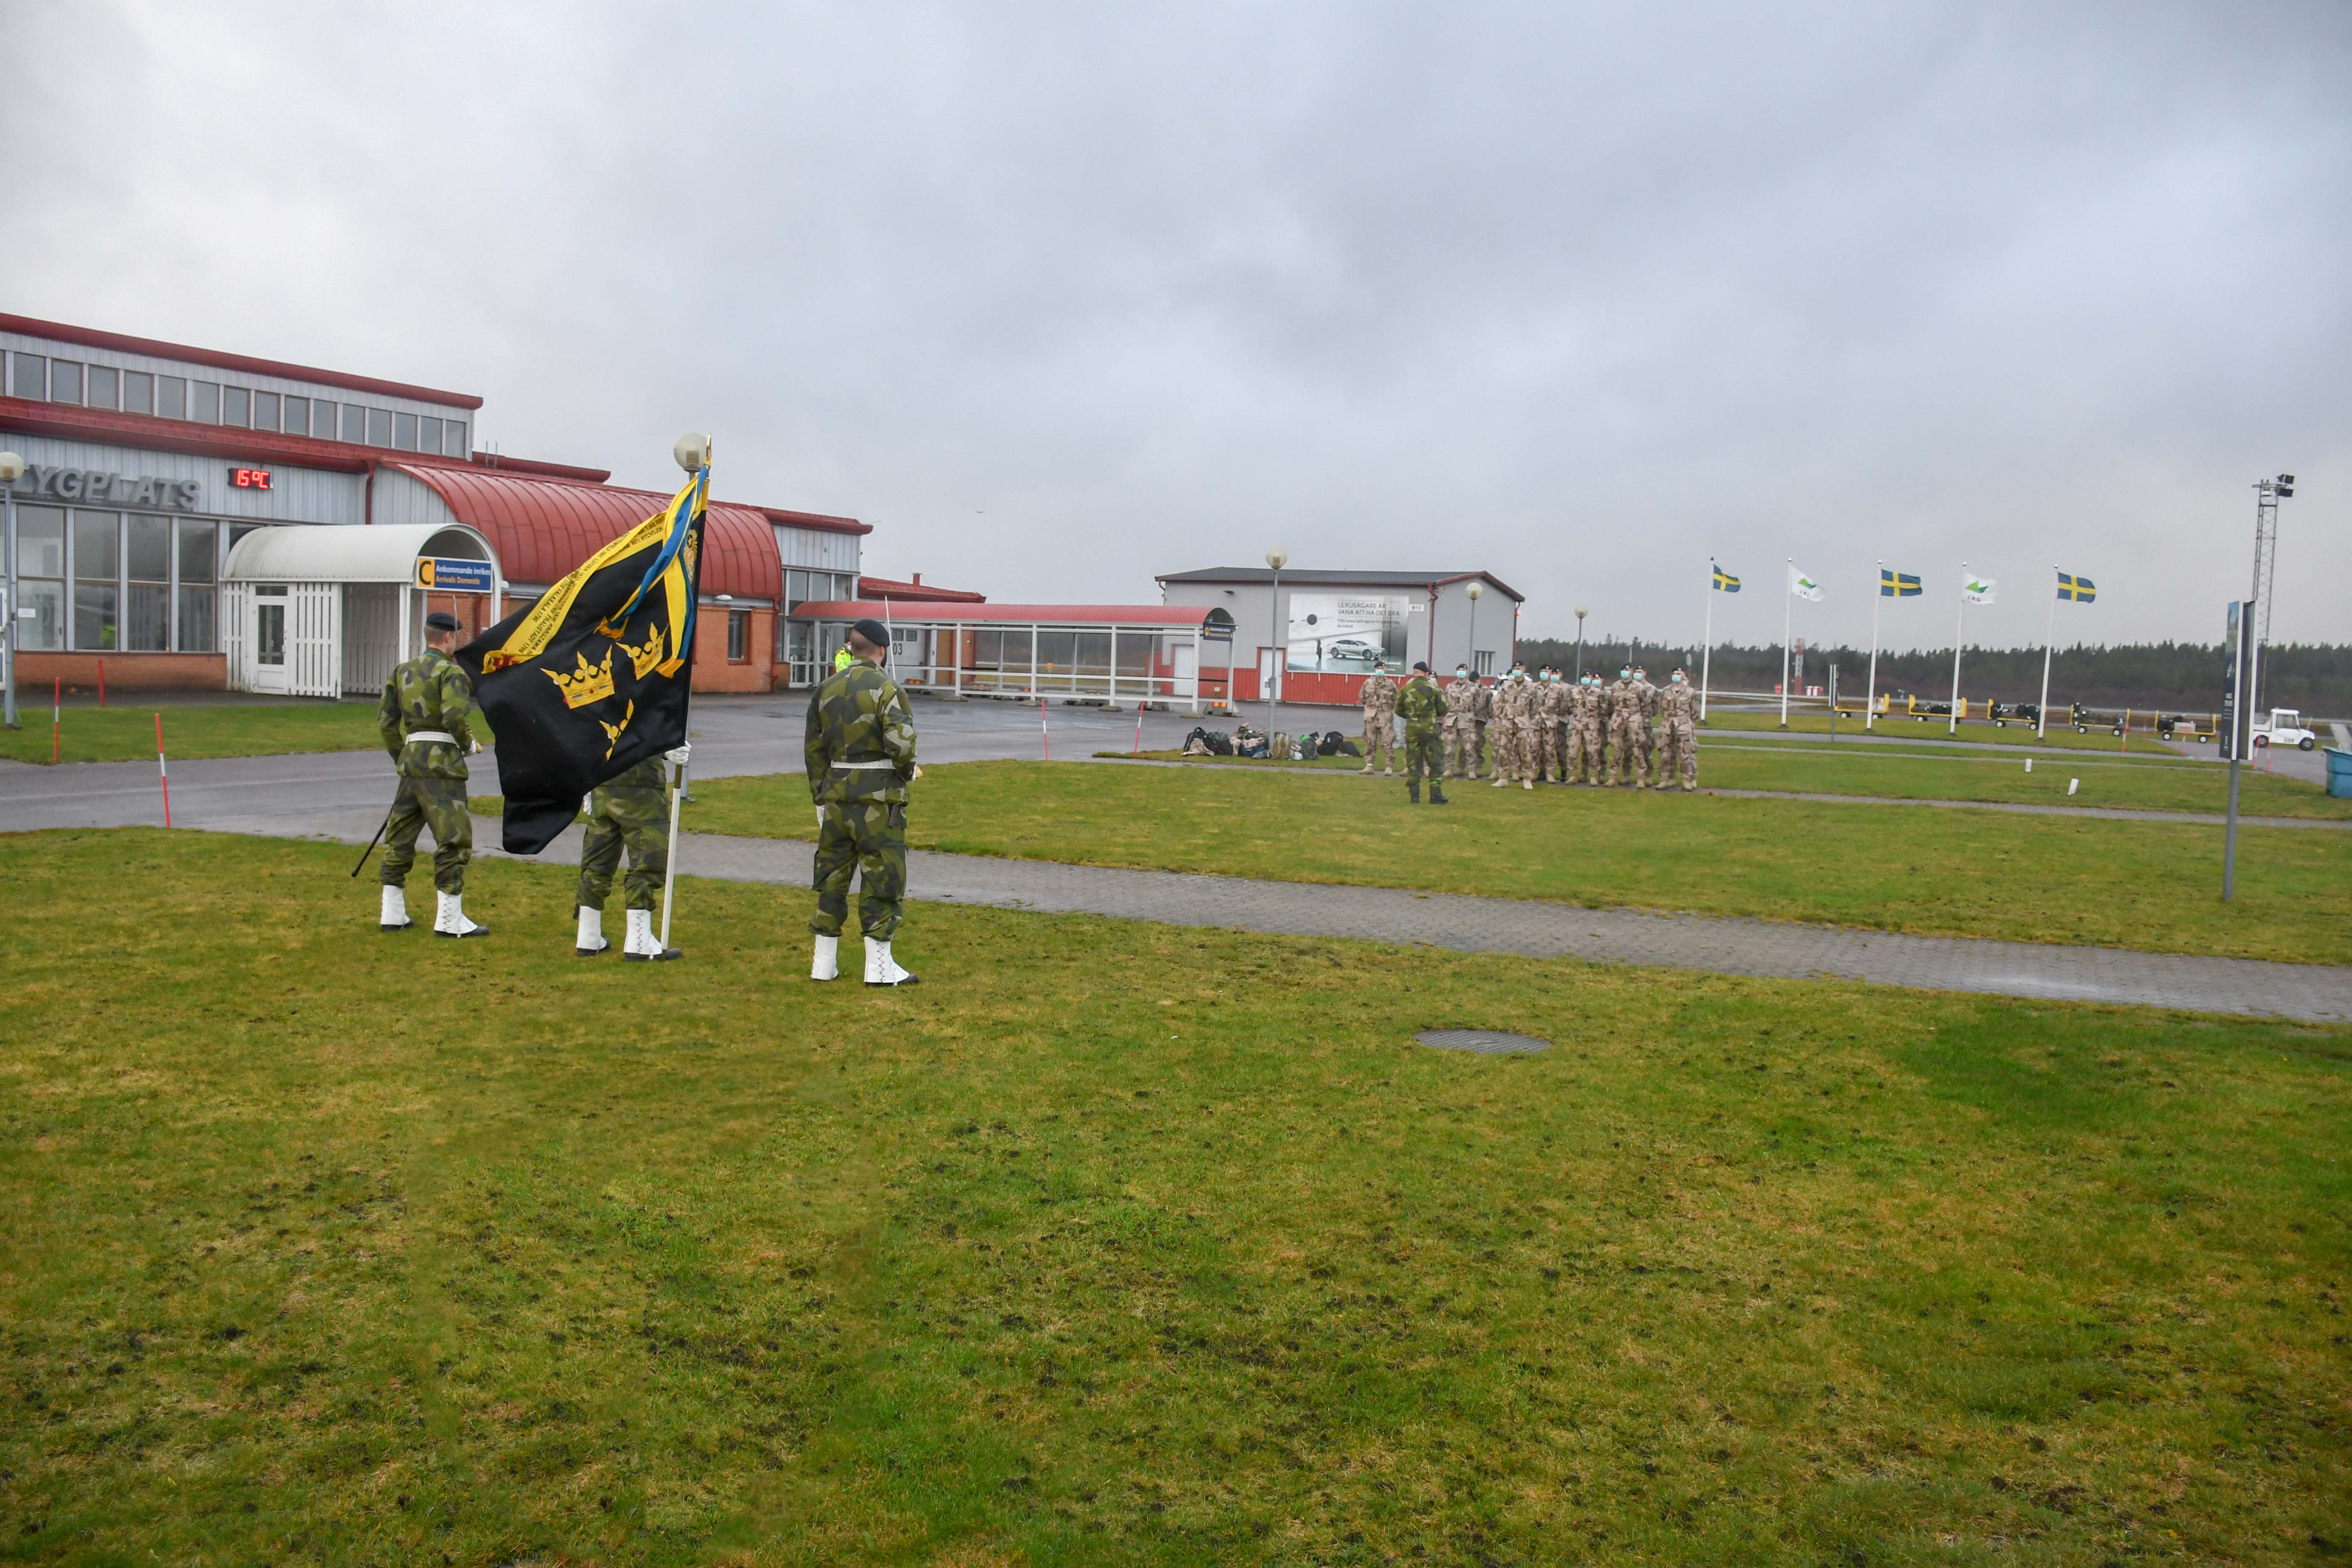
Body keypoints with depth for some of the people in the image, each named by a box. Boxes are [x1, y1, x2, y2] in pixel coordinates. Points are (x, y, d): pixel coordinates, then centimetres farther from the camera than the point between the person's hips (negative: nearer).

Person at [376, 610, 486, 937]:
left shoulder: (403, 671, 14)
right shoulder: (451, 671, -8)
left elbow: (385, 720, 14)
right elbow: (455, 717, -21)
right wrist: (470, 744, -3)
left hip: (410, 762, 8)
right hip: (441, 765, -8)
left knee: (399, 838, 14)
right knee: (454, 840, -4)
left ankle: (392, 914, 20)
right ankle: (450, 921, -5)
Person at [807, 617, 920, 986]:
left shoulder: (826, 689, 9)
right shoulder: (886, 689, -10)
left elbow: (814, 751, 12)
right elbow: (900, 743, -21)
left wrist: (820, 800, 18)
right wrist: (908, 771, 0)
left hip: (836, 792, 6)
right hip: (877, 796, -6)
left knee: (832, 873, 13)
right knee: (882, 876, 1)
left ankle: (824, 961, 18)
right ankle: (879, 966, 4)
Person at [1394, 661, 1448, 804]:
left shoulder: (1405, 689, 3)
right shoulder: (1433, 688, -5)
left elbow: (1398, 710, 8)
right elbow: (1443, 710, -2)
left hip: (1412, 729, 3)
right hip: (1430, 729, -3)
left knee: (1413, 763, 8)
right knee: (1435, 762, 5)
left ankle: (1414, 796, 6)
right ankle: (1435, 795, 3)